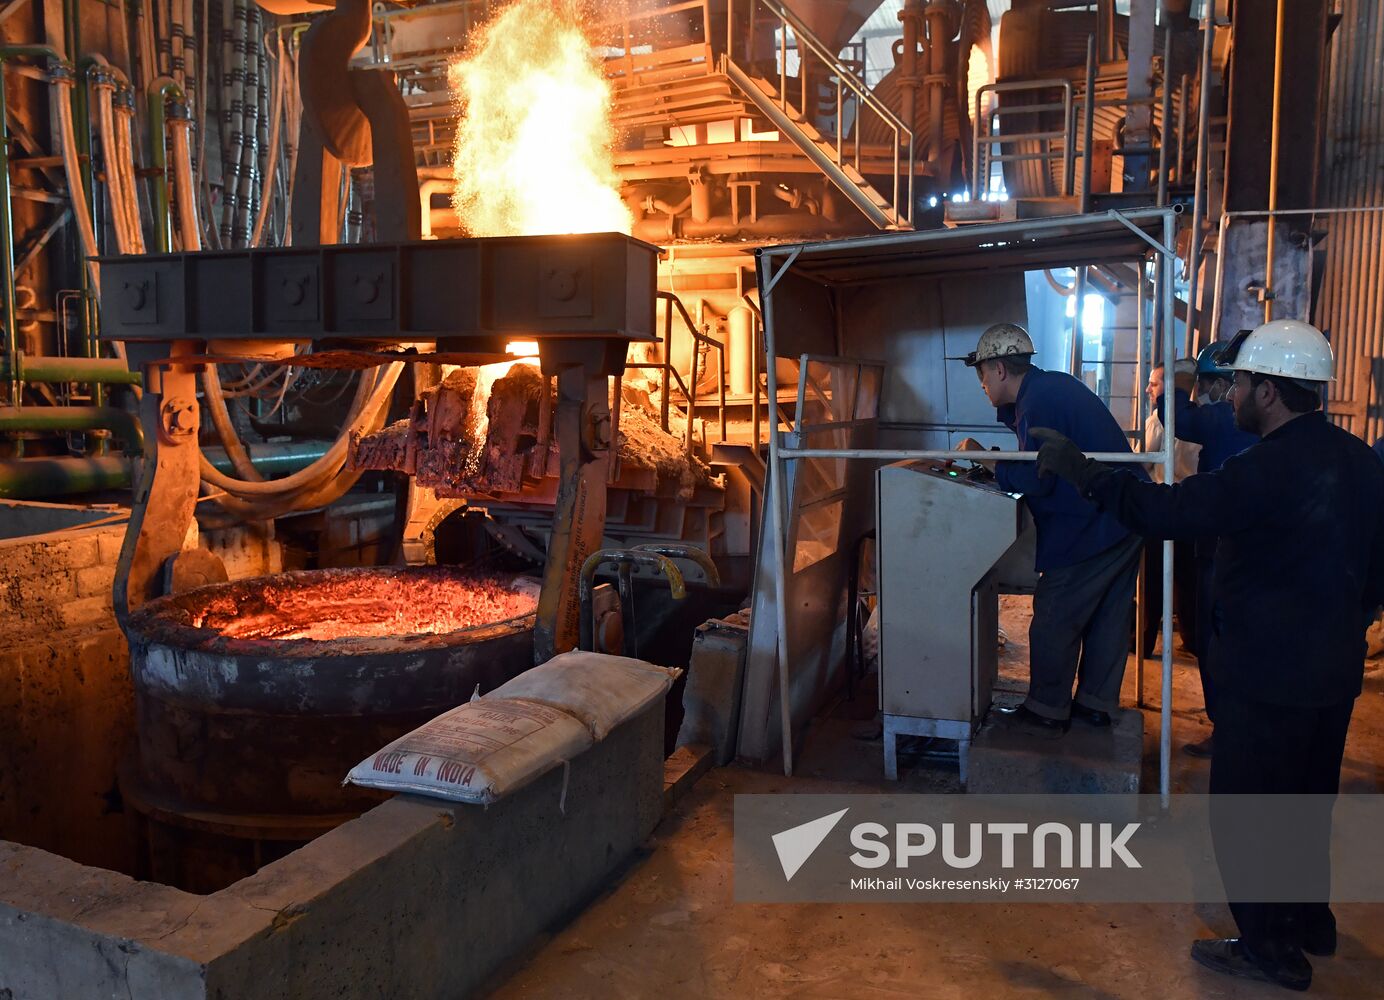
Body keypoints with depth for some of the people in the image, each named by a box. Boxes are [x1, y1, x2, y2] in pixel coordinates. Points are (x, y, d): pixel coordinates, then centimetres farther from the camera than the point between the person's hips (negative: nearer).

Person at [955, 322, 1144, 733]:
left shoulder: (1039, 401, -19)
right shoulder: (1054, 385, 11)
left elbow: (1035, 479, -23)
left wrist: (990, 465, -8)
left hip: (1090, 528, -10)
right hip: (1125, 520, 10)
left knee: (1055, 621, 2)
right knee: (1109, 616, 16)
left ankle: (1047, 710, 13)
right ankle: (1095, 703, 28)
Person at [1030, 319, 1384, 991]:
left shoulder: (1266, 470, -25)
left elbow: (1159, 512, -25)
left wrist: (1078, 467, -14)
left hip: (1268, 680, -9)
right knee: (1307, 799, 25)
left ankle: (1270, 950, 20)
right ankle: (1311, 922, 42)